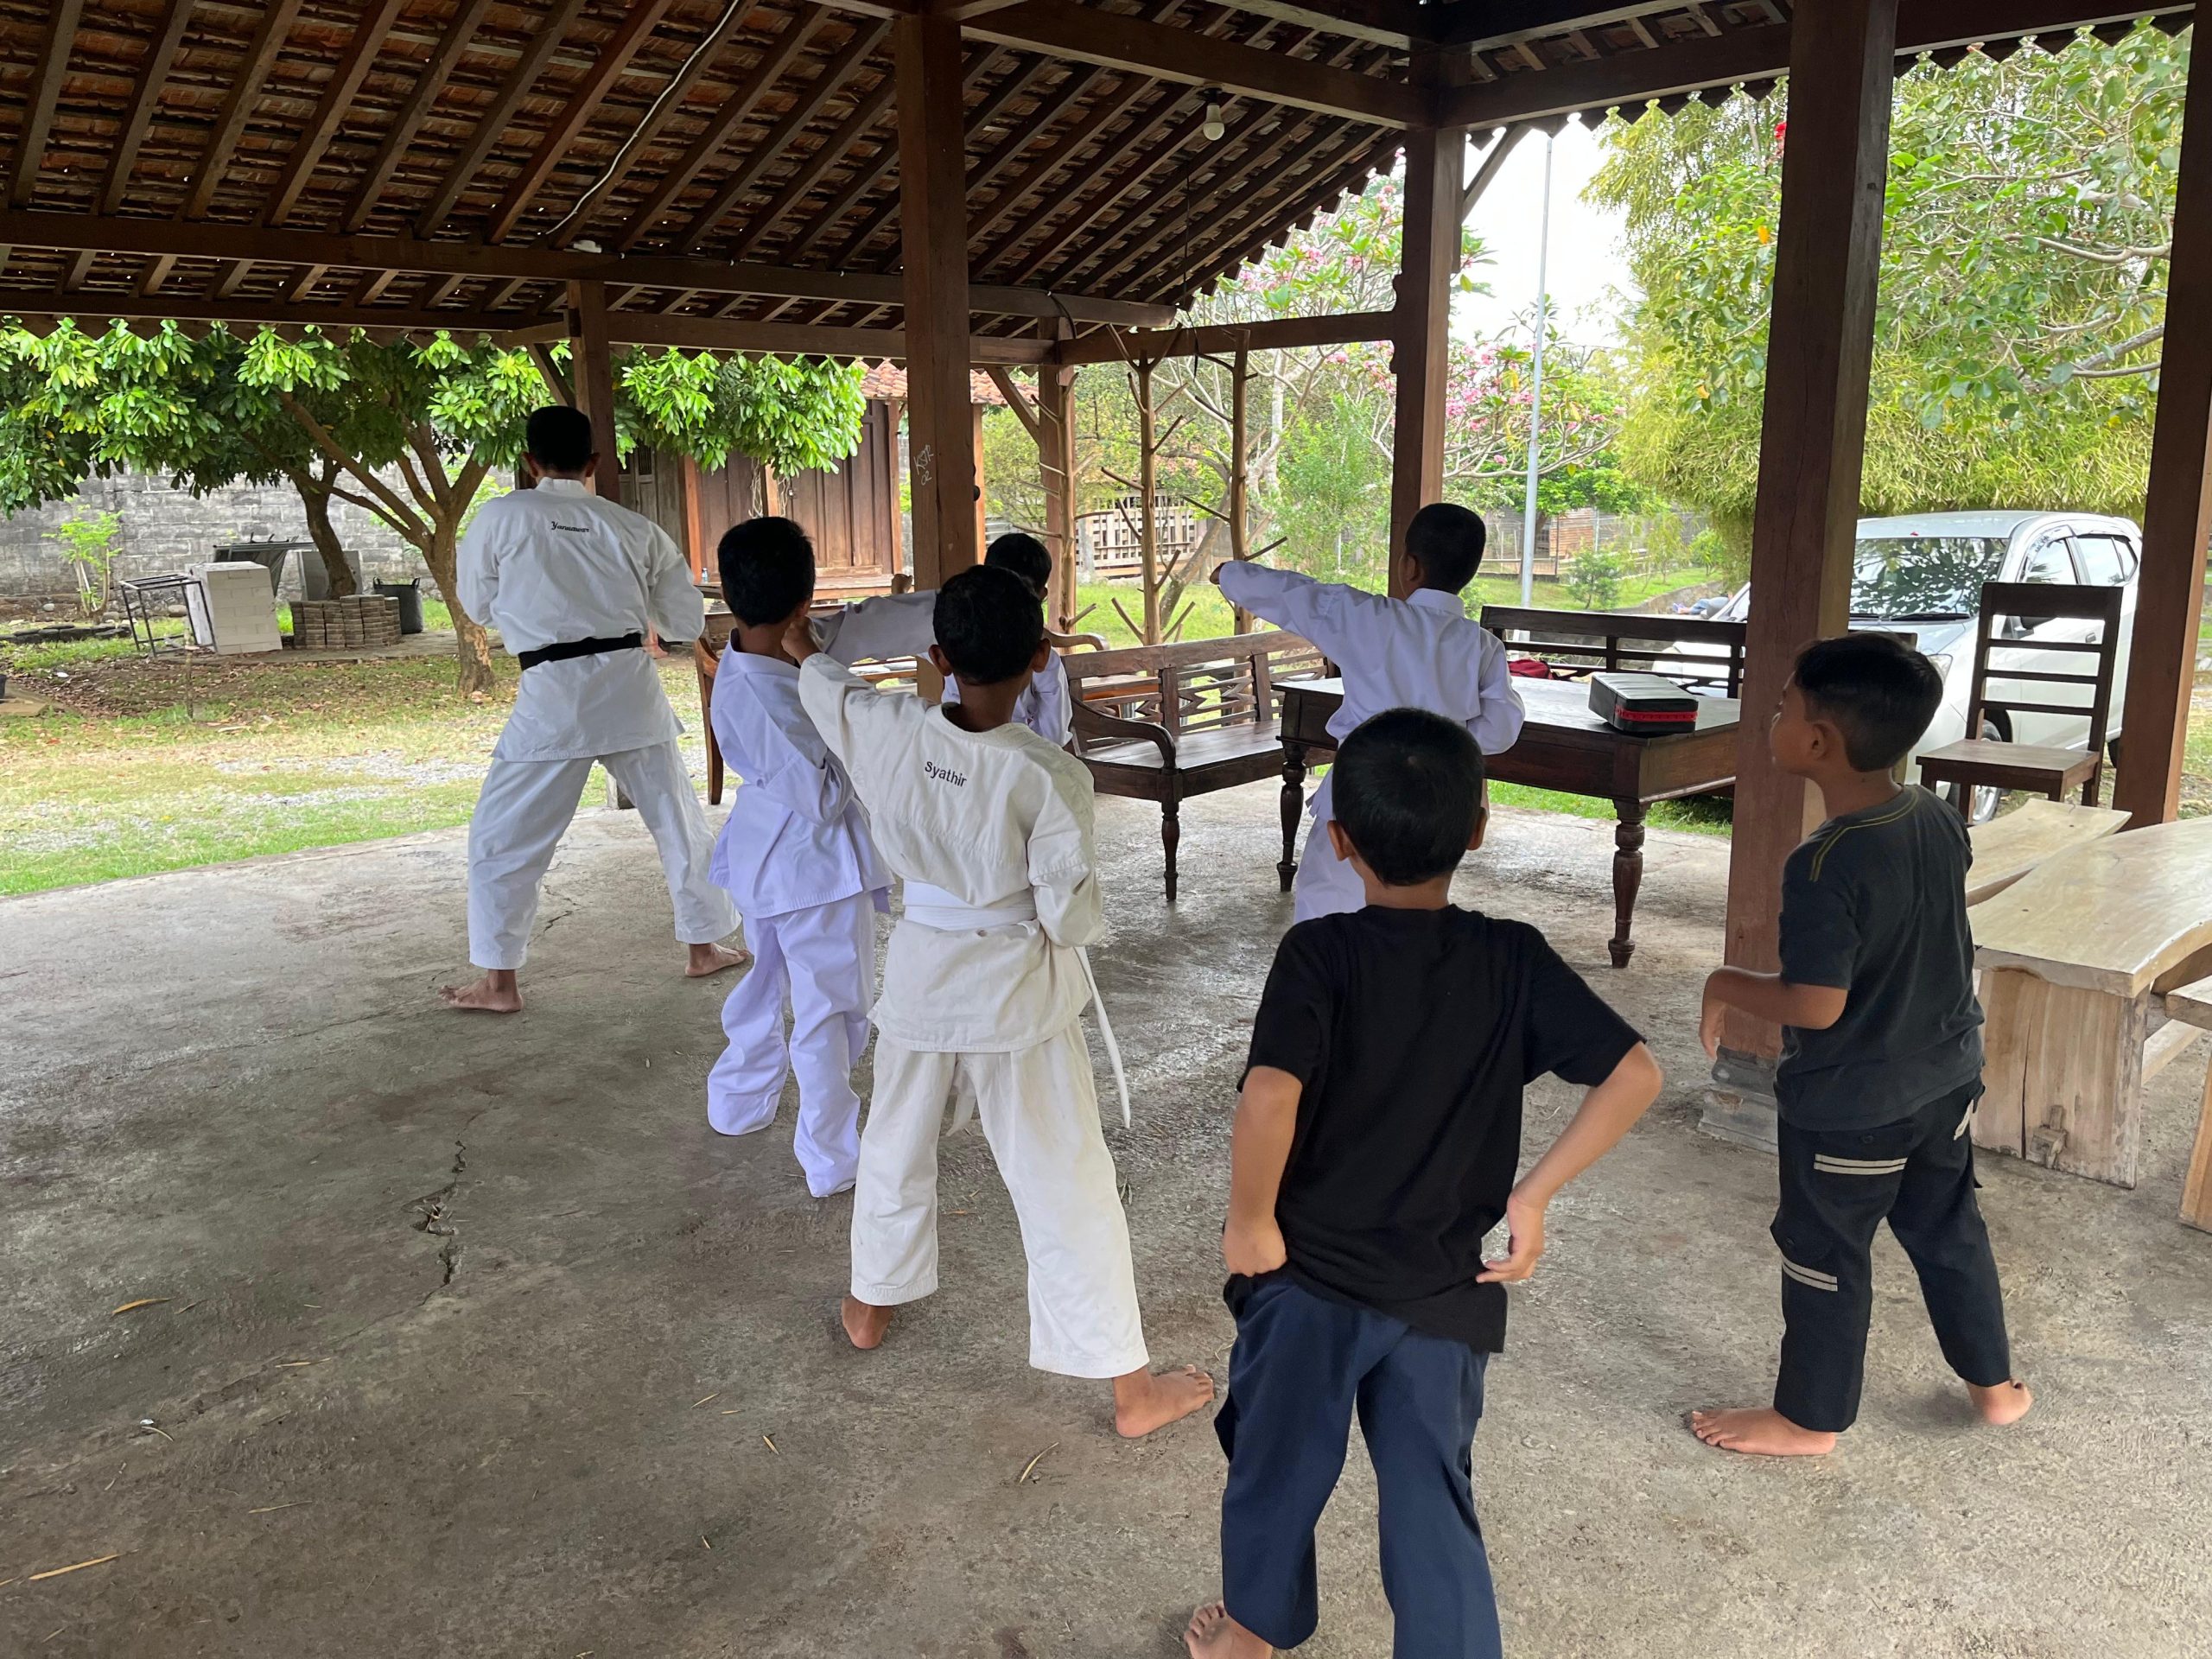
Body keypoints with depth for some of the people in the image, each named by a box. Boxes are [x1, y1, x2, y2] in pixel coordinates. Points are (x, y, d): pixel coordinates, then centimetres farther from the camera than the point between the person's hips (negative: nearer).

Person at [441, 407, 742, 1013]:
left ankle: (498, 982, 15)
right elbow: (688, 620, 11)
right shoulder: (636, 529, 4)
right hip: (632, 688, 3)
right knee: (680, 823, 19)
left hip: (553, 696, -3)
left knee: (501, 841, 11)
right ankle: (703, 947, 30)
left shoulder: (500, 518, -2)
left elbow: (477, 604, 12)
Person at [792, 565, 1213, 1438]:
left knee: (897, 1140, 27)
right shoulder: (1048, 775, -24)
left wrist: (803, 646, 34)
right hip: (1015, 989, -4)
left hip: (920, 969, 4)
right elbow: (1073, 914, -18)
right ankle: (1130, 1385, 17)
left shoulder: (885, 731, -12)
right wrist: (1075, 926, 7)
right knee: (1065, 1181, 5)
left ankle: (873, 1303, 49)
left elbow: (824, 681, 11)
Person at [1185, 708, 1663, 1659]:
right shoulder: (1514, 960, -8)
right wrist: (1534, 1194, -5)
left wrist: (1251, 1223, -16)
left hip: (1307, 1277, -1)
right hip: (1443, 1295, 2)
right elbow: (1635, 1075, -11)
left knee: (1276, 1470, 23)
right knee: (1434, 1507, 18)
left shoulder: (1318, 953, -19)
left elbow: (1269, 1100, -32)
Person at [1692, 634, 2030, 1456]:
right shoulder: (1939, 819, -6)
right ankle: (1994, 1383, 44)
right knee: (1948, 1230, 26)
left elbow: (1814, 1007, -28)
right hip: (1946, 1075, 8)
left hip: (1851, 1105, -7)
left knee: (1824, 1256, 11)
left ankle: (1809, 1419, 29)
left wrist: (1725, 986, -13)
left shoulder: (1825, 866, -30)